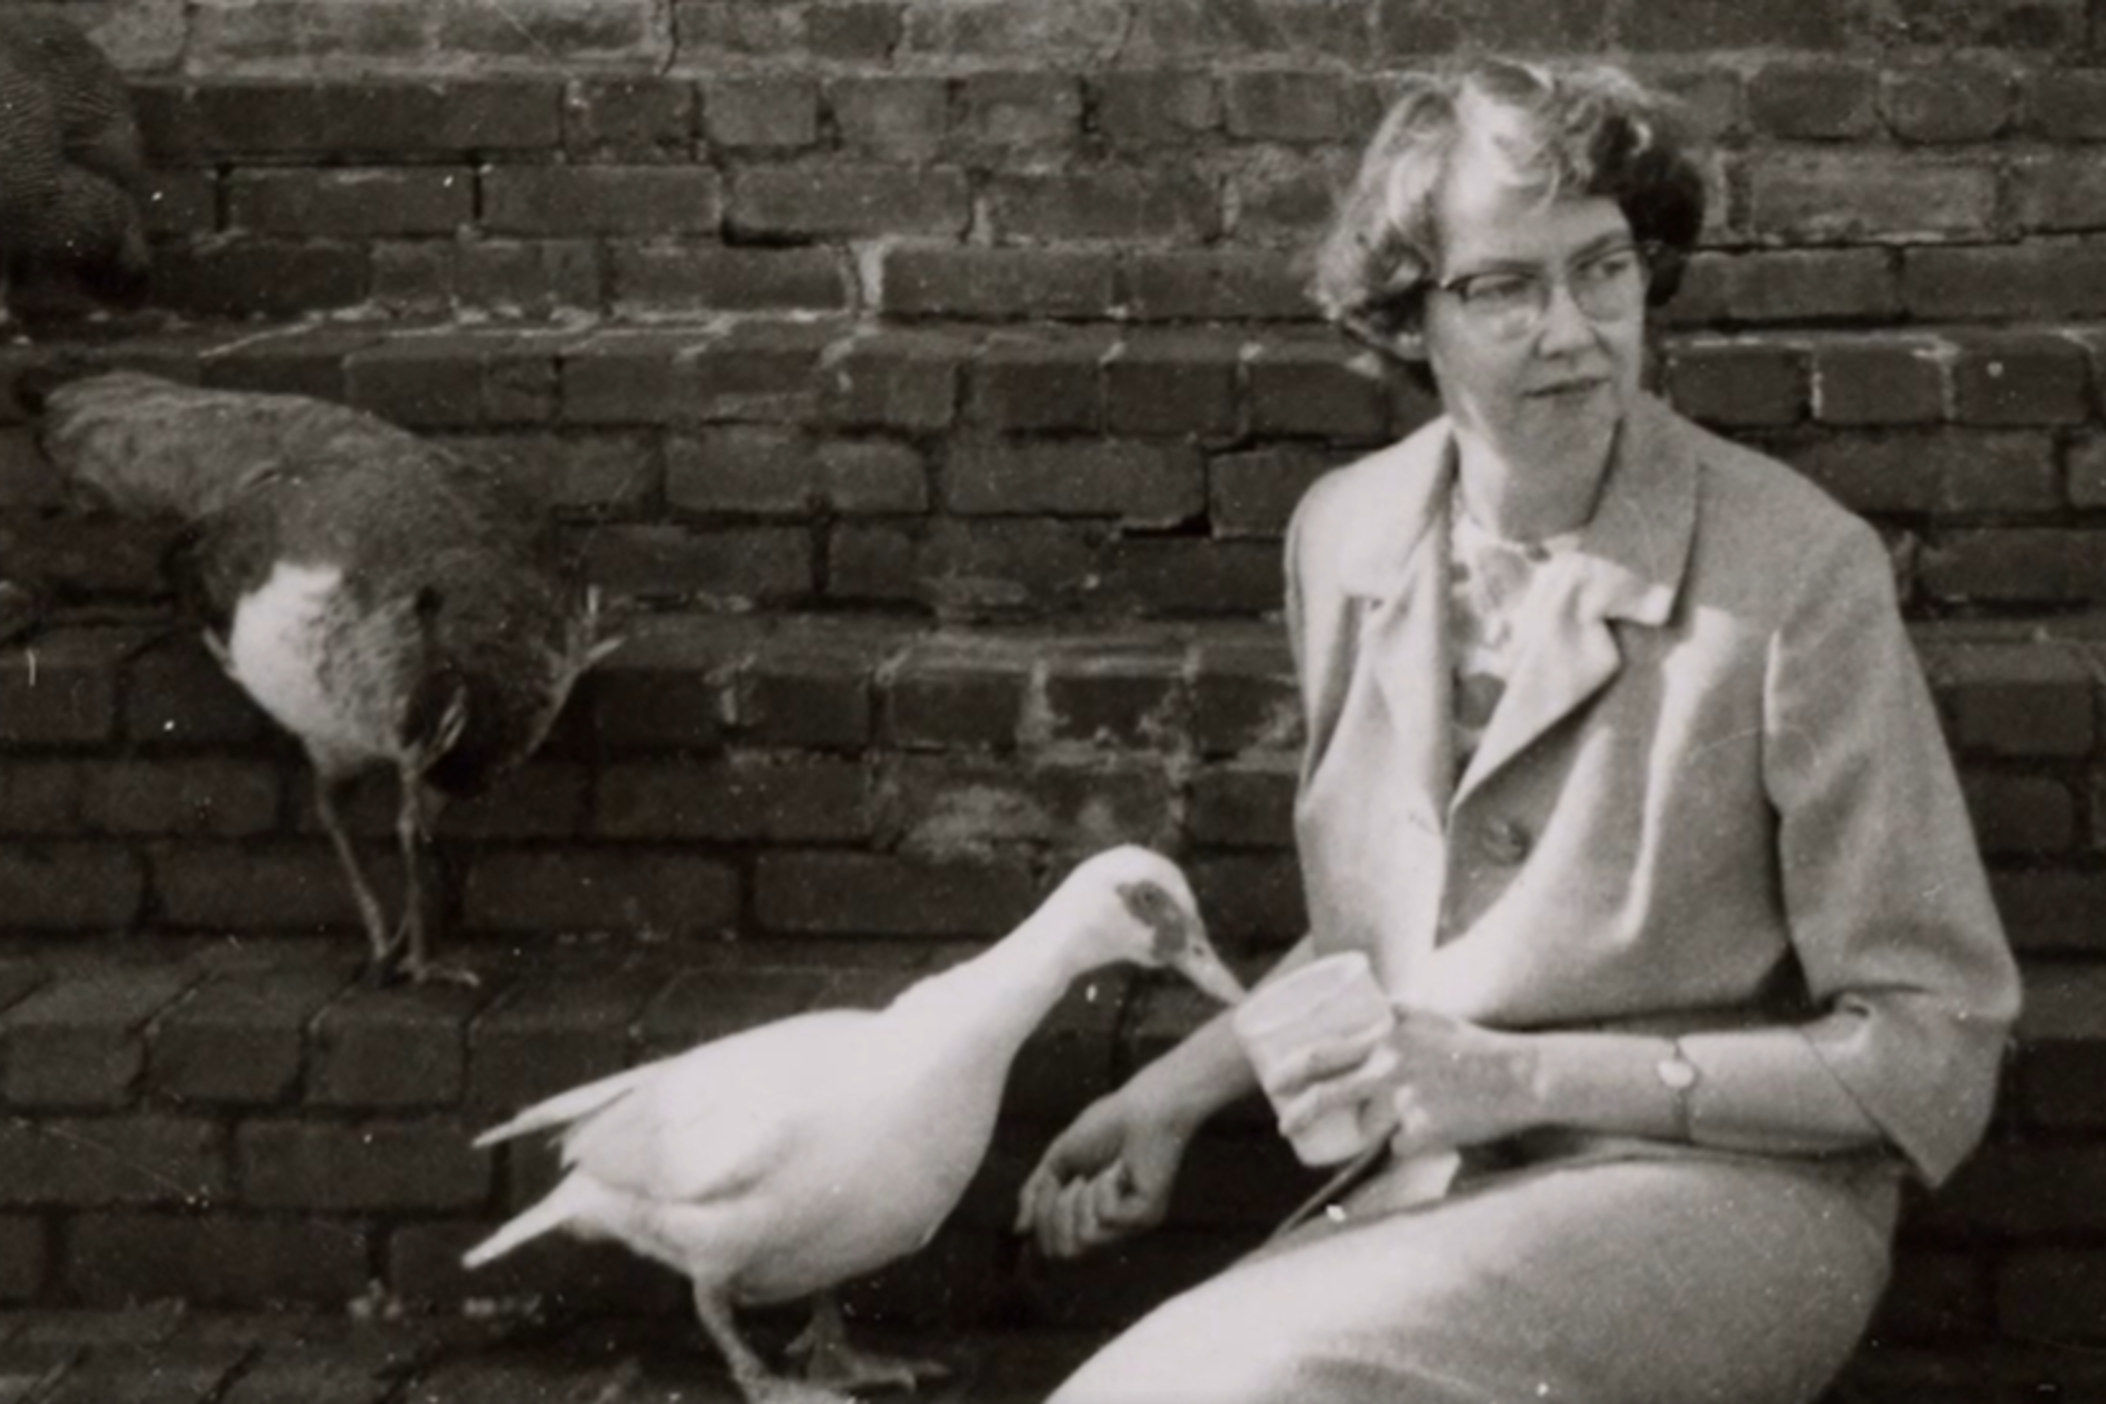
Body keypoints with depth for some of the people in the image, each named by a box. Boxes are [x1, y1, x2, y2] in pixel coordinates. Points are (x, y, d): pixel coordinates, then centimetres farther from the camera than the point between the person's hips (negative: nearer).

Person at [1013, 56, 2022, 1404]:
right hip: (1427, 1190, 5)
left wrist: (1530, 1078, -15)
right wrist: (1181, 1089, 8)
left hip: (1720, 1191, -4)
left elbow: (1932, 1050, -9)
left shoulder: (1797, 571, -14)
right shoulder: (1348, 533, 4)